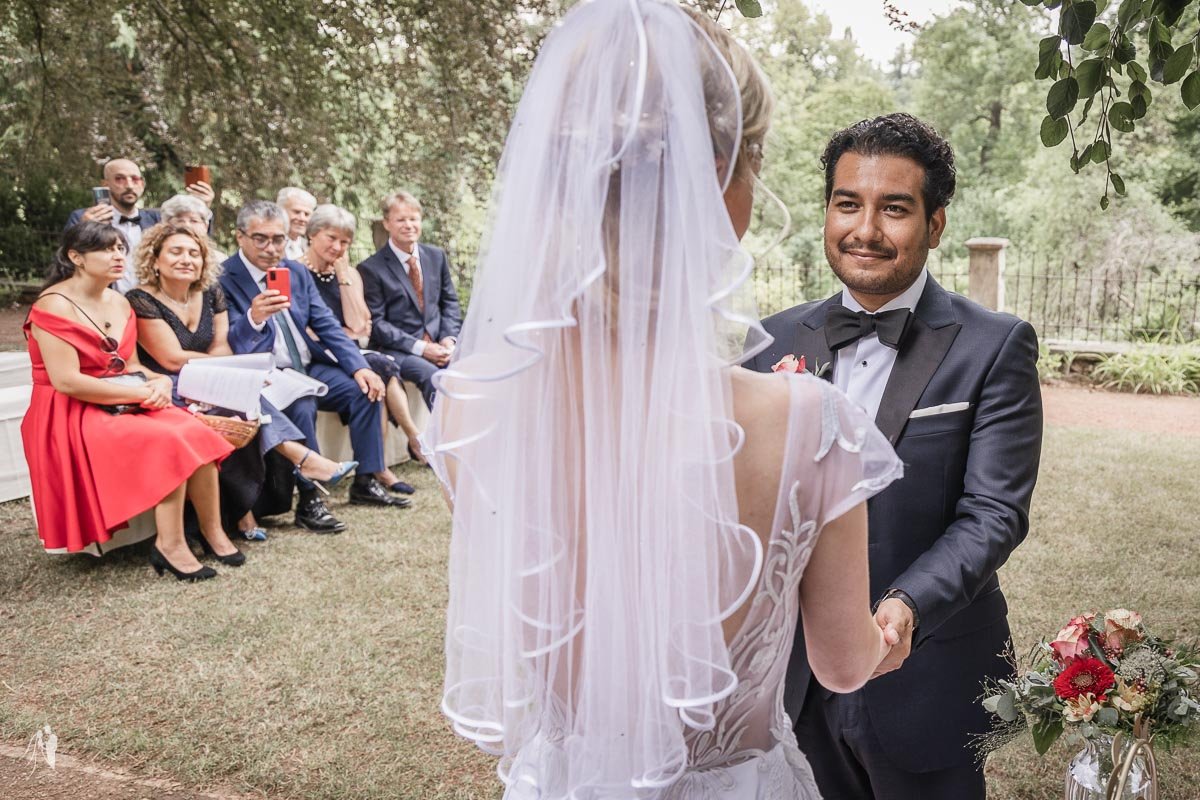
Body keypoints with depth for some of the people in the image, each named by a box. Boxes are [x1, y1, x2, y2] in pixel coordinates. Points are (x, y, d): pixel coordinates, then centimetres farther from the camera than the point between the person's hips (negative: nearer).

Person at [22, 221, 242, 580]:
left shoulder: (120, 303, 11)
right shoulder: (54, 305, -13)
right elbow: (67, 381, -21)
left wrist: (160, 381, -11)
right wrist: (143, 393, -20)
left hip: (125, 406, 7)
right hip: (71, 415, -7)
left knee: (197, 435, -19)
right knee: (169, 443, -29)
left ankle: (211, 530, -11)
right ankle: (170, 545, -22)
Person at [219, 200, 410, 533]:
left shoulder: (297, 272, 11)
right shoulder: (224, 278, -8)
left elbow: (327, 325, 9)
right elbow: (230, 346, -17)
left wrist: (359, 367, -5)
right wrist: (253, 318, -40)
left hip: (310, 368, 7)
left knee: (364, 389, -8)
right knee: (301, 406, -33)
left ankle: (366, 483, 2)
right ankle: (309, 500, -22)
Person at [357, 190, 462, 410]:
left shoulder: (436, 256, 13)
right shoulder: (371, 268, -2)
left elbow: (450, 301, 16)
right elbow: (376, 323, -6)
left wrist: (449, 338, -4)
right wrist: (419, 347, -15)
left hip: (439, 344, 4)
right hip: (398, 350, -4)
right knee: (432, 376, -33)